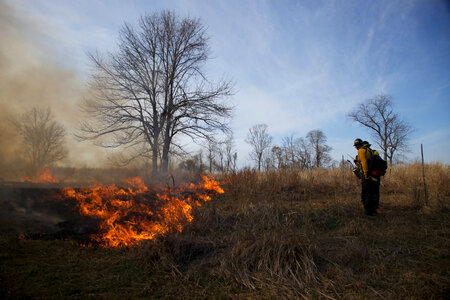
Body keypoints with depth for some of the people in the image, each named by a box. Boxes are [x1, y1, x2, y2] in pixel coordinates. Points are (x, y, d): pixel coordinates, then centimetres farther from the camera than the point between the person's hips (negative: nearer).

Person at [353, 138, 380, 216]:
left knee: (366, 193, -3)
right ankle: (373, 210, 22)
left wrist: (366, 174, -22)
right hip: (376, 175, 9)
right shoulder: (370, 151, 20)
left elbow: (364, 162, -21)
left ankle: (368, 211, -2)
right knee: (374, 193, 15)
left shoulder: (361, 150, -7)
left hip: (368, 175, -9)